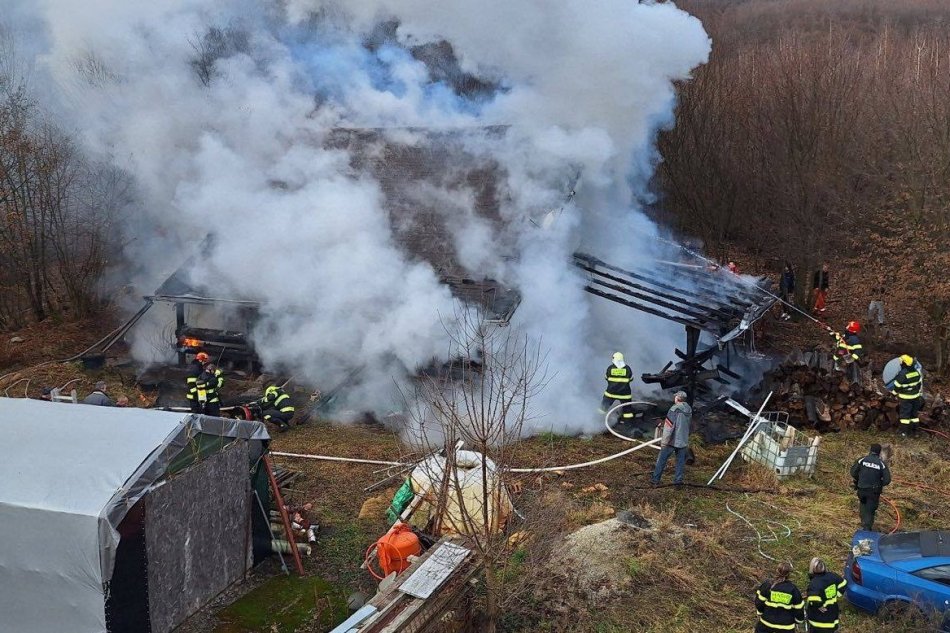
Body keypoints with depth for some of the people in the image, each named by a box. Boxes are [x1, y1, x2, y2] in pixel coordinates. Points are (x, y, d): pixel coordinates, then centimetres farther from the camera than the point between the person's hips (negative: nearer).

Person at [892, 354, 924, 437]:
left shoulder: (902, 374, -24)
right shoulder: (916, 372, -3)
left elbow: (897, 386, -14)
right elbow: (920, 384, 10)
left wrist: (894, 392, 6)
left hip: (905, 398, -6)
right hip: (916, 397, 6)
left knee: (904, 414, 4)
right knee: (914, 414, 15)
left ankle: (904, 432, 6)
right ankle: (914, 431, 21)